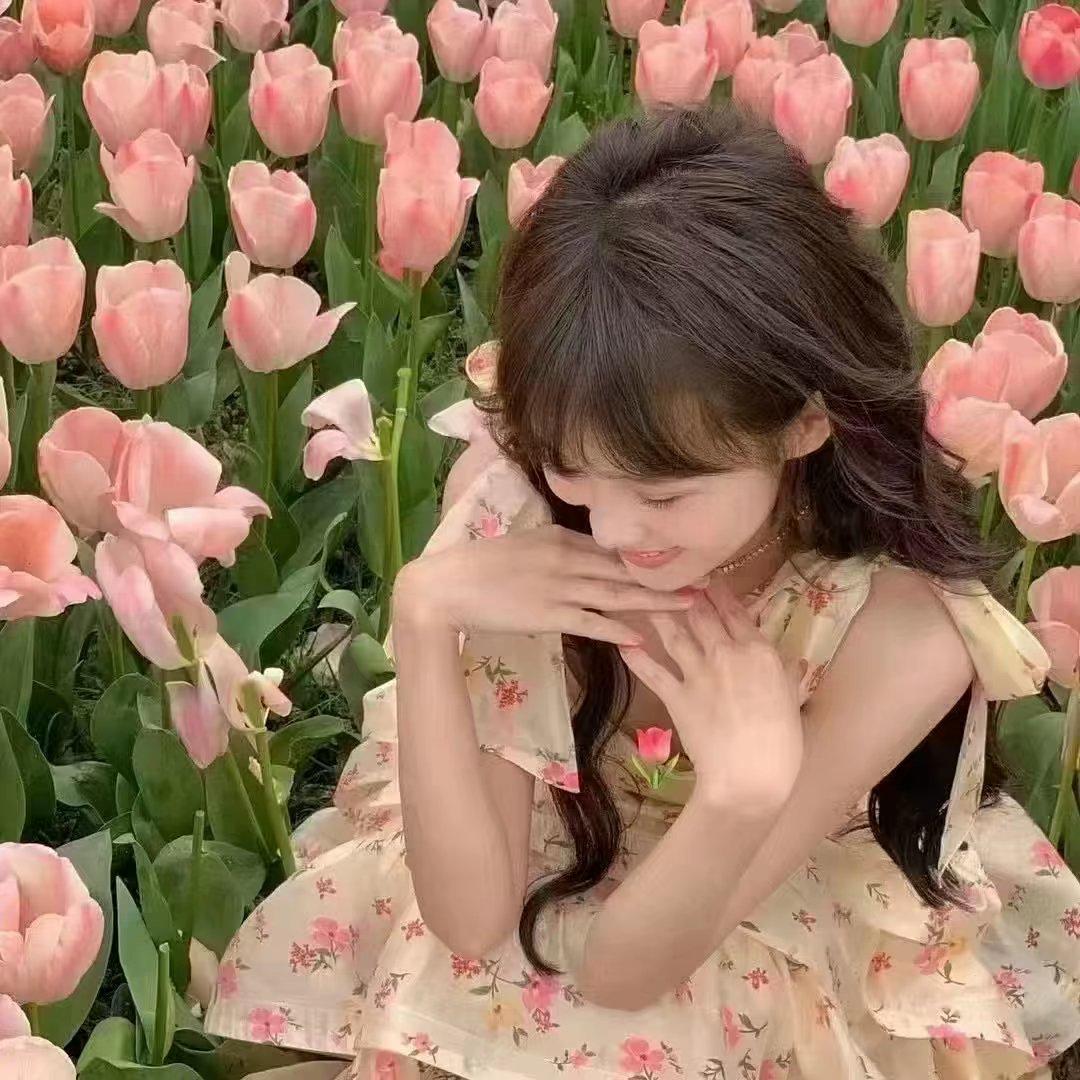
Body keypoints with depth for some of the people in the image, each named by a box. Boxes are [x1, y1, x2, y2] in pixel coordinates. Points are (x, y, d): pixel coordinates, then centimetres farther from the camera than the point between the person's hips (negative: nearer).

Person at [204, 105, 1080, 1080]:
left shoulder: (899, 636, -27)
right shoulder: (505, 496, -22)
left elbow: (618, 972, -22)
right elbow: (472, 920, -20)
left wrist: (746, 791, -39)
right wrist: (424, 617, -32)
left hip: (771, 986, -2)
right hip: (548, 884, 2)